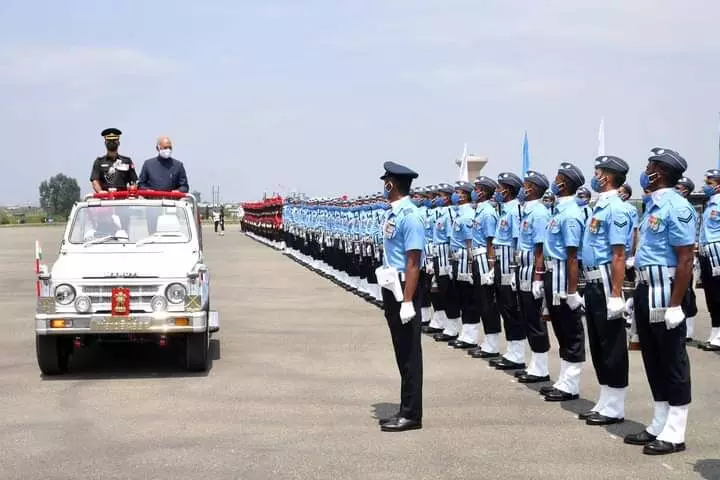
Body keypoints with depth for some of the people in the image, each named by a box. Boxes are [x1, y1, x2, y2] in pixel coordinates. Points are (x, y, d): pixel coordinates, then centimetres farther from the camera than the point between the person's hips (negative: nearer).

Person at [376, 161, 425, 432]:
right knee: (401, 351, 15)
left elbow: (413, 262, -21)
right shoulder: (391, 214, 9)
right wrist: (390, 296, 17)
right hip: (391, 288, 9)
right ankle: (406, 410, 25)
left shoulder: (409, 216, -18)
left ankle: (411, 415, 8)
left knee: (409, 352, 0)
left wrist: (407, 301, -23)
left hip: (404, 288, -9)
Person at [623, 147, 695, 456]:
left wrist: (675, 304, -22)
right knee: (653, 359, 15)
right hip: (646, 289, 10)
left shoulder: (676, 207, -15)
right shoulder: (653, 205, 14)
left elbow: (685, 259, -19)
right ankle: (659, 426, 24)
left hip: (664, 292, -10)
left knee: (672, 361, -1)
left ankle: (674, 434, 7)